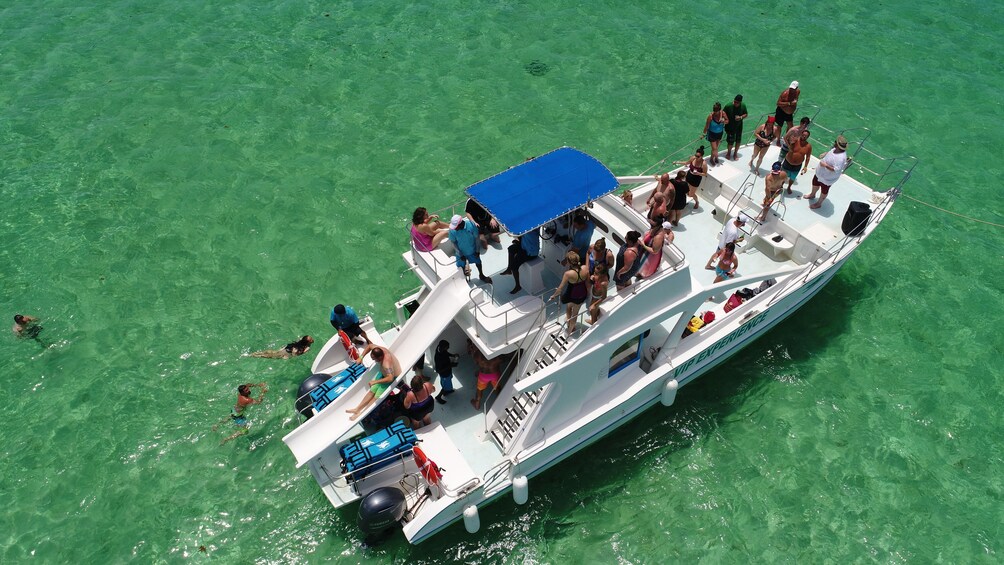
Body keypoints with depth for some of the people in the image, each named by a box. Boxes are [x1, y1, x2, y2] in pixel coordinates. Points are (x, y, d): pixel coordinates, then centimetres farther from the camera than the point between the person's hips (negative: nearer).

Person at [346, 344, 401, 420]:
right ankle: (357, 409, 5)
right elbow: (369, 346, 1)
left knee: (377, 397, -11)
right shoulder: (378, 349, -22)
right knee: (372, 391, 4)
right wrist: (361, 357, -7)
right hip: (383, 373, 8)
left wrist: (375, 381, -47)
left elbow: (390, 378, -53)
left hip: (392, 377, -8)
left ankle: (360, 414, -9)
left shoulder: (386, 364, -43)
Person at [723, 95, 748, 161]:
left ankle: (735, 154, 37)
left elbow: (746, 114, 1)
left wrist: (741, 117, -19)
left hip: (739, 127, 3)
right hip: (730, 127, -3)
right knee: (730, 142, 1)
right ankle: (728, 153, 32)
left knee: (738, 141, 13)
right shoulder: (728, 106, -20)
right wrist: (726, 119, -24)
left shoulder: (743, 106, -11)